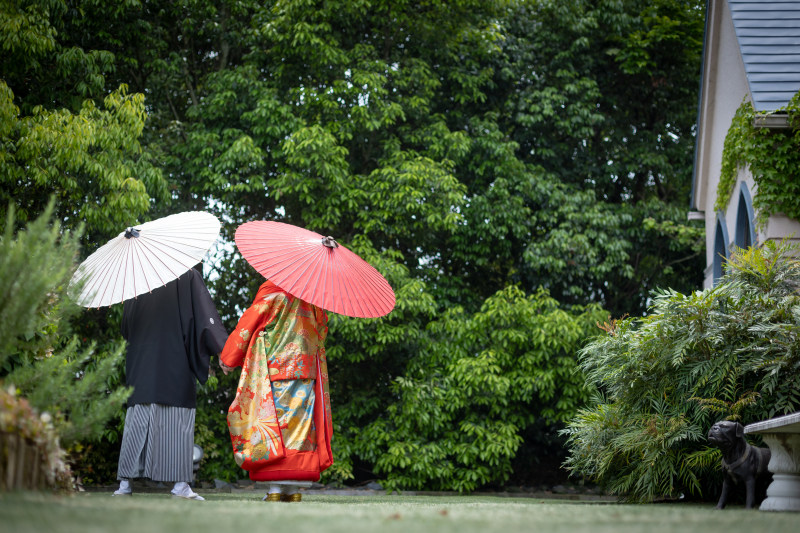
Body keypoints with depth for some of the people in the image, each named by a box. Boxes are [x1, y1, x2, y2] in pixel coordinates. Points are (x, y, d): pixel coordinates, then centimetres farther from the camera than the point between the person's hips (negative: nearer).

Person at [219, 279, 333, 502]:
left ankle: (276, 488, -11)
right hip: (305, 372, 5)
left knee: (271, 425, -3)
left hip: (273, 370, -5)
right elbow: (322, 328, 19)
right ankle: (293, 489, 4)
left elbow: (248, 325, -3)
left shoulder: (272, 290, -7)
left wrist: (228, 358, 7)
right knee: (300, 423, 6)